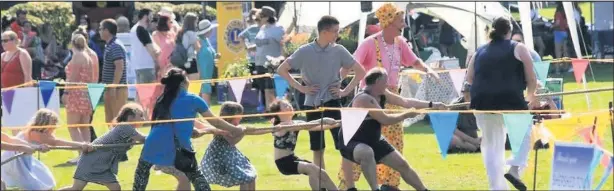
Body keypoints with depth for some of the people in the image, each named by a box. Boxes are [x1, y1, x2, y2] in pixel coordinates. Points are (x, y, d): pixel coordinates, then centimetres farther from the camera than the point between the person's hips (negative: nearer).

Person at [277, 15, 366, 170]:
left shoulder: (339, 51, -2)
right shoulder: (305, 51, -4)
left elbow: (360, 71, 4)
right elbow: (281, 70, 3)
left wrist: (346, 91, -3)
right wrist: (300, 87, -2)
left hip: (332, 102, -1)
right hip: (312, 104, 1)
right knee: (317, 148, 9)